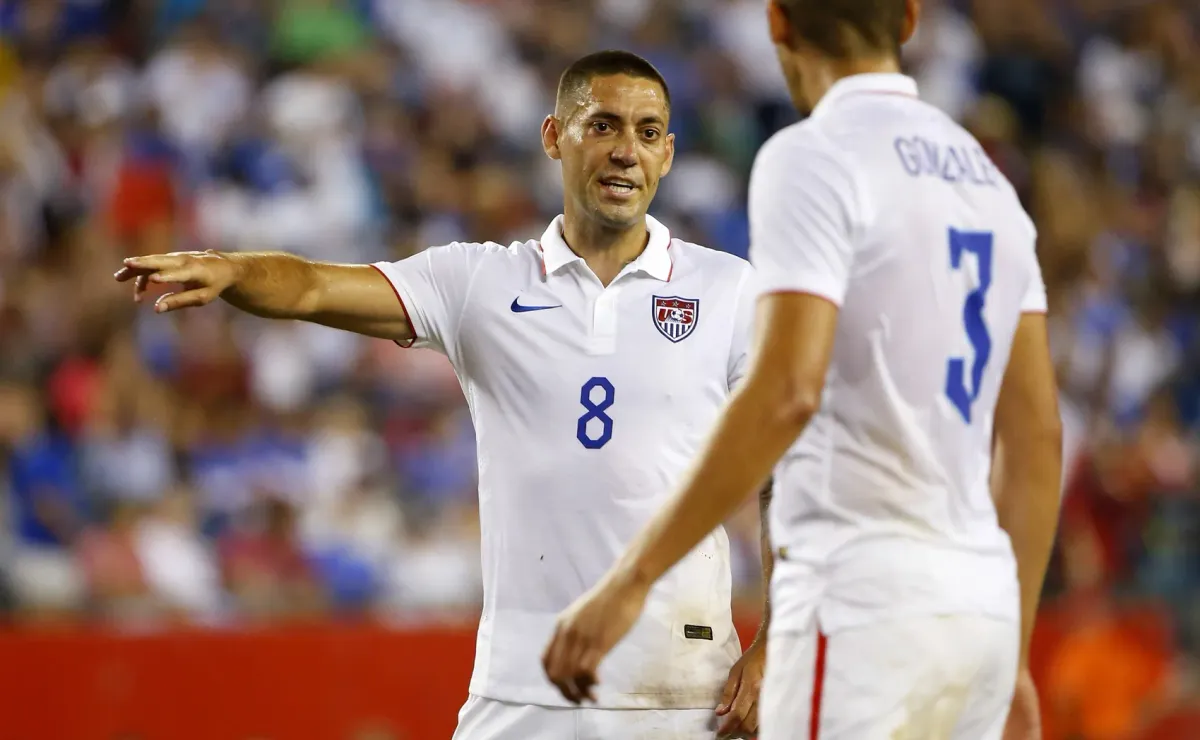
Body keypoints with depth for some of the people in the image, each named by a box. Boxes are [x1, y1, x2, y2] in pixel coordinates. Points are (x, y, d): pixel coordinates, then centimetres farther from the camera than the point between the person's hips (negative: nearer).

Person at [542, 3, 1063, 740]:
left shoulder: (814, 157, -7)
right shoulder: (986, 176, 16)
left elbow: (785, 393, -19)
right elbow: (1038, 436, 17)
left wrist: (633, 579, -19)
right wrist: (1014, 656, 22)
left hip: (863, 600, -8)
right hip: (982, 602, 8)